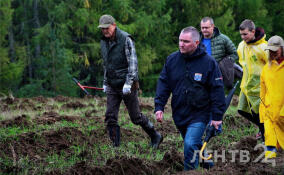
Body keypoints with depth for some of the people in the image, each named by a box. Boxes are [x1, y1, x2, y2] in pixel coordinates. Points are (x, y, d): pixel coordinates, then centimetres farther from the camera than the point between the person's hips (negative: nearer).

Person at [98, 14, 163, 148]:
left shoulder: (126, 39, -13)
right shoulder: (104, 42, 9)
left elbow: (132, 62, -16)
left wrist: (128, 83, -22)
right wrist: (105, 83, 19)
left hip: (127, 86, -6)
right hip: (112, 87, 6)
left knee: (136, 117, 1)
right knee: (110, 118, -4)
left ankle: (155, 137, 21)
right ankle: (116, 146, 1)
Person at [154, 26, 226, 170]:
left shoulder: (208, 62, -9)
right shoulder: (172, 60, 1)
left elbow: (217, 90, -6)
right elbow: (163, 84, 6)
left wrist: (217, 116, -8)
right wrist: (159, 107, -4)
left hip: (199, 115, -5)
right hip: (179, 114, 5)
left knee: (190, 145, -20)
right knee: (195, 145, 18)